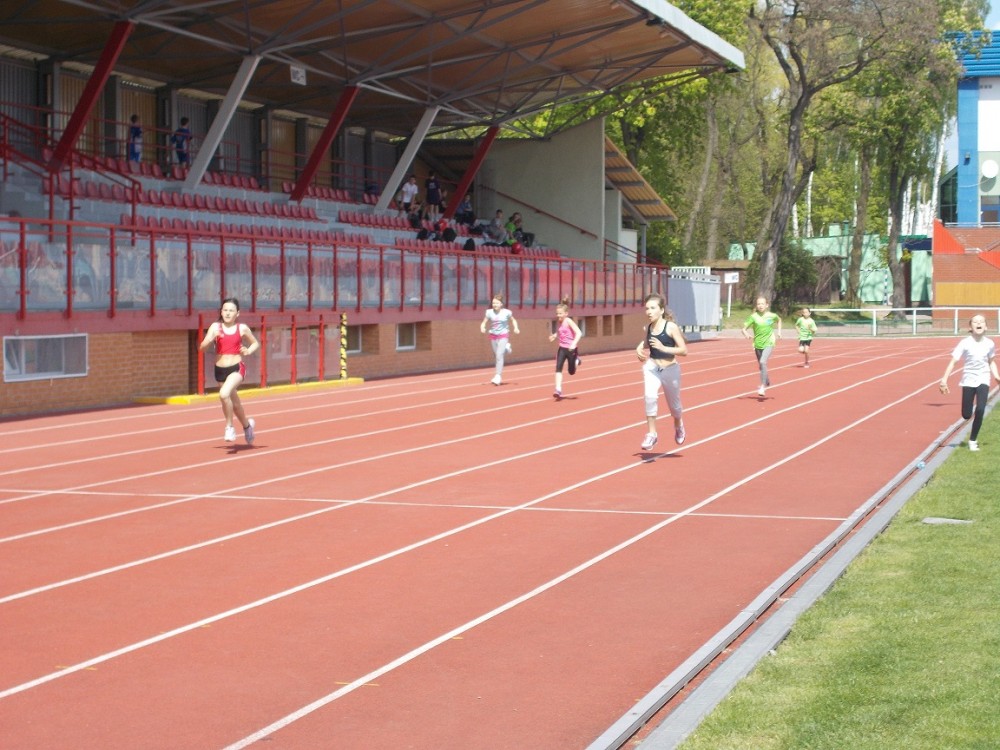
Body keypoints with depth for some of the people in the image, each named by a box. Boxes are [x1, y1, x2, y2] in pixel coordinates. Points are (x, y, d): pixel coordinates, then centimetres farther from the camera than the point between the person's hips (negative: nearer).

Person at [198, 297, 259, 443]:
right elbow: (202, 347, -6)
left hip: (237, 367, -3)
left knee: (224, 394, -29)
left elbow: (256, 344, 13)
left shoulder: (242, 329, -2)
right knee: (234, 403, 18)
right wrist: (212, 338, -24)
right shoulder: (215, 327, -1)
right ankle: (247, 425, 46)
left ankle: (229, 427, -10)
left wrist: (248, 351, -7)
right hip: (220, 369, 3)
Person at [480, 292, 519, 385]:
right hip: (493, 336, 4)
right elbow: (484, 323, 1)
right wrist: (482, 328, -21)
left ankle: (498, 376, -13)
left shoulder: (506, 312, -7)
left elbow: (513, 320, 11)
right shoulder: (489, 312, -4)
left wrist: (516, 328, -6)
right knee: (496, 355, 15)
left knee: (499, 355, -16)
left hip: (503, 336, -4)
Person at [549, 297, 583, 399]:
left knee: (571, 372, 9)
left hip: (571, 349, -5)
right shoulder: (558, 322, 2)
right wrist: (554, 336, 2)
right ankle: (558, 390, -16)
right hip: (562, 348, 5)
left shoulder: (568, 321, -17)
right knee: (558, 368, -14)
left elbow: (579, 333, -24)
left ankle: (576, 361, 42)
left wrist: (574, 343, -35)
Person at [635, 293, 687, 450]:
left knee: (674, 404, 17)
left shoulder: (671, 327, -15)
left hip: (670, 369, -2)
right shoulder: (648, 327, -2)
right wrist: (639, 348, -2)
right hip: (652, 368, 2)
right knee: (649, 397, -26)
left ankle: (678, 425, 51)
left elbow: (684, 350, -18)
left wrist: (663, 348, -28)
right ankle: (651, 434, -17)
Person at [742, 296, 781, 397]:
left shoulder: (772, 316, -5)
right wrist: (747, 334, -31)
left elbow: (779, 320, 19)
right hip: (758, 344, 3)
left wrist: (779, 332, 9)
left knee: (763, 362, -24)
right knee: (761, 366, 15)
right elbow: (744, 329, -10)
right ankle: (767, 382, 43)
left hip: (769, 343, -3)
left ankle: (763, 386, -20)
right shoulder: (753, 317, -7)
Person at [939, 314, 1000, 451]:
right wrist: (944, 379, -22)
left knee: (980, 410, -17)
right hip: (968, 380, -1)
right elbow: (953, 361, -14)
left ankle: (973, 440, 0)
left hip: (983, 380, 1)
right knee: (966, 415, -1)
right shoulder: (965, 343, -11)